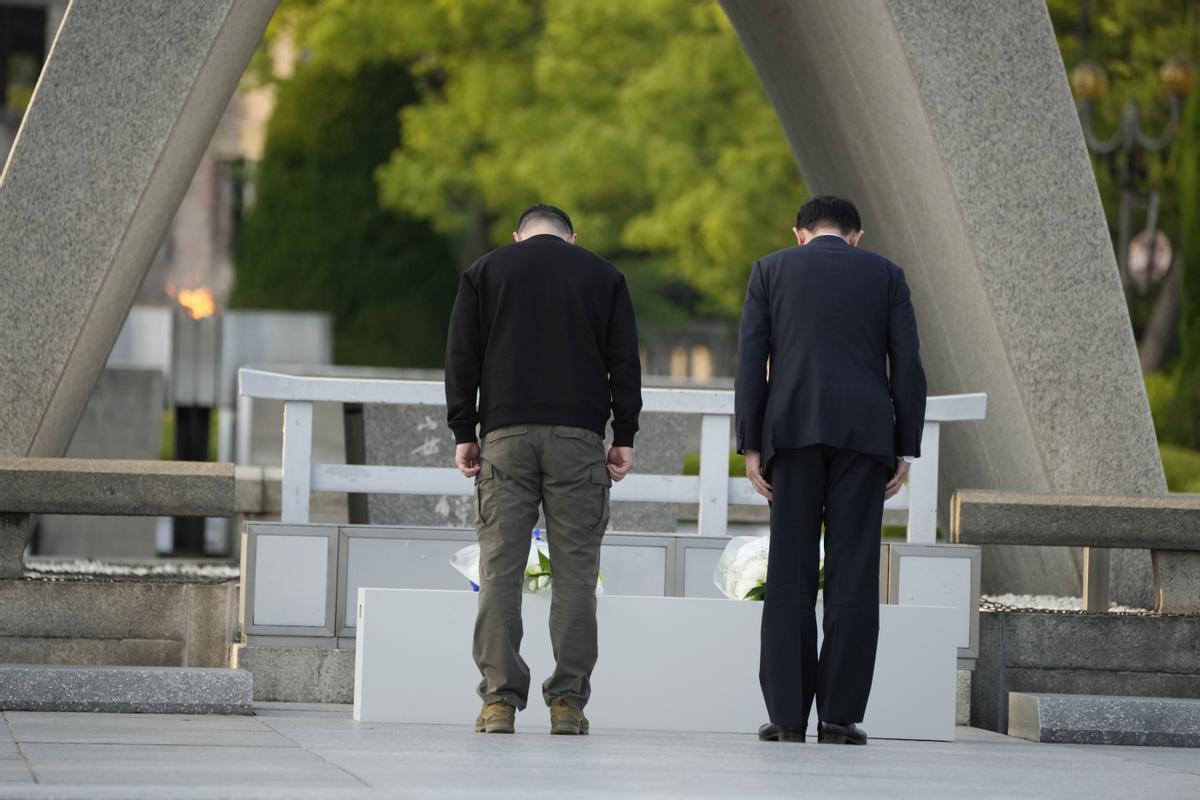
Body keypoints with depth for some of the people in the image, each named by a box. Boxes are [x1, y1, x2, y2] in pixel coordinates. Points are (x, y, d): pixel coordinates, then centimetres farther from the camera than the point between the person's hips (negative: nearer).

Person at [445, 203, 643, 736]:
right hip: (578, 437, 0)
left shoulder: (485, 271, 13)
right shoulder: (602, 276, 13)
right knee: (575, 572, 0)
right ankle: (567, 702, -4)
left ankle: (500, 698, -7)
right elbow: (625, 361, 7)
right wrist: (624, 437, 7)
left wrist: (464, 433, 8)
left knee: (500, 568, 0)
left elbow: (461, 357, 7)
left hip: (506, 433, 0)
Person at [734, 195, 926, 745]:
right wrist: (905, 450, 7)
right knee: (853, 575, 0)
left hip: (793, 431, 0)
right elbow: (906, 365, 5)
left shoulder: (771, 270, 11)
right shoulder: (885, 274, 12)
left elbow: (751, 359, 3)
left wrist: (751, 446, 3)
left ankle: (787, 715, -2)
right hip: (864, 432, 0)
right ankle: (839, 716, -3)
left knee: (790, 575, 1)